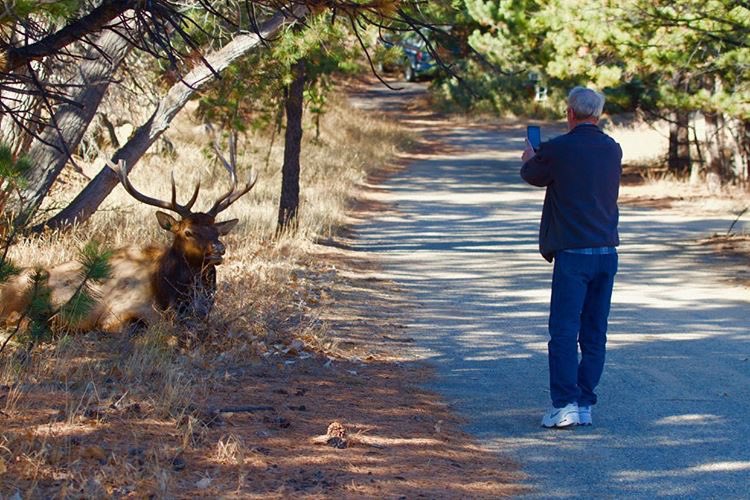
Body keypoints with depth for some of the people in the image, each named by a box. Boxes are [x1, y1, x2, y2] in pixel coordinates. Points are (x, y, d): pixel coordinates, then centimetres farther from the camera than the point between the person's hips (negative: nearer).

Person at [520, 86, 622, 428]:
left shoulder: (558, 150, -9)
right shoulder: (613, 150, 7)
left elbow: (532, 175, 9)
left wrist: (529, 158, 34)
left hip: (573, 252, -5)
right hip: (607, 252, 6)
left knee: (564, 330, -4)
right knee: (595, 333, 9)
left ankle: (565, 404, -10)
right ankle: (585, 405, 12)